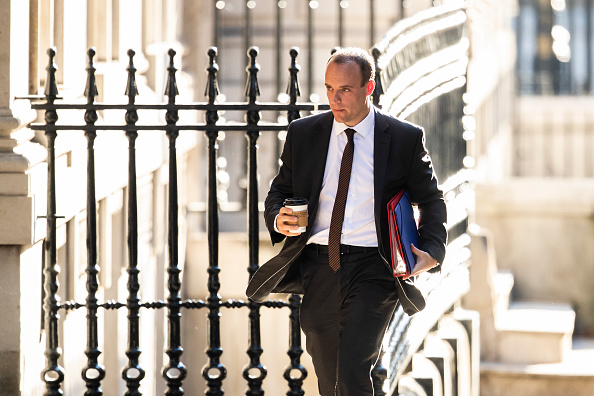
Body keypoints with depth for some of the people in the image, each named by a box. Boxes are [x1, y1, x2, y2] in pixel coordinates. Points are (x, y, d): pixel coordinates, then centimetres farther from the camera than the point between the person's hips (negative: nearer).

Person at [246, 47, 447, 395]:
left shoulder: (406, 139, 1)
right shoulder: (303, 133, 8)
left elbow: (432, 199, 10)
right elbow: (279, 192, 17)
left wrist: (431, 250, -7)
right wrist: (278, 219, -7)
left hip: (374, 269, -3)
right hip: (319, 268, 4)